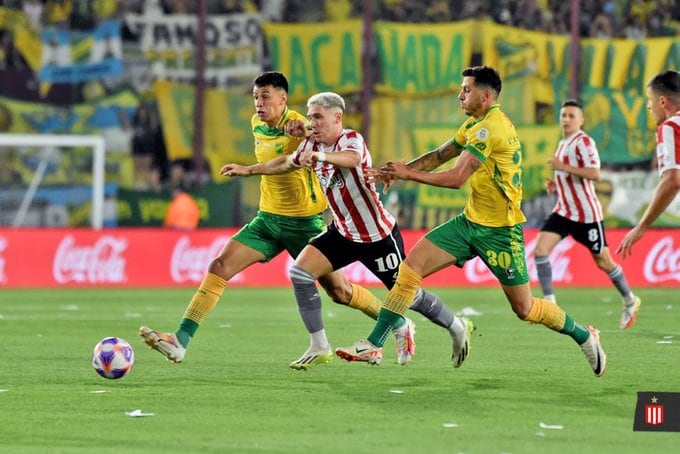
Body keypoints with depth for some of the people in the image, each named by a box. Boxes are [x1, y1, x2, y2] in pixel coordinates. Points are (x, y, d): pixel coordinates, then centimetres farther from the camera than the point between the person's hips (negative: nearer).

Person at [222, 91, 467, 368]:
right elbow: (288, 163, 24)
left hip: (379, 236, -7)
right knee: (300, 272, -11)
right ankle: (319, 346, -4)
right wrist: (249, 170, 25)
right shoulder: (312, 144, 2)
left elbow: (352, 159, -45)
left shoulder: (352, 139, -19)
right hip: (343, 233, 7)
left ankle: (457, 328, 27)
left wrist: (318, 155, -62)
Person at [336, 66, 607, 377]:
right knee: (410, 266, -4)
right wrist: (401, 169, -2)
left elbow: (456, 178, -25)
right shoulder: (475, 125, 9)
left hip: (499, 231, -9)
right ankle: (374, 345, -1)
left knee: (524, 309, 1)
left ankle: (584, 337, 24)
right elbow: (439, 155, 14)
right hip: (471, 220, 9)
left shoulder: (489, 128, -22)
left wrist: (409, 174, -17)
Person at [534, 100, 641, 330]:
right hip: (564, 211, 8)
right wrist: (555, 185, 10)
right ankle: (549, 303, -8)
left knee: (603, 262, 5)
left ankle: (630, 301, 27)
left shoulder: (583, 142, -13)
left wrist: (563, 167, -27)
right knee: (540, 249, -12)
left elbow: (594, 174, -26)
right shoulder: (563, 144, 15)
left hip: (586, 213, -8)